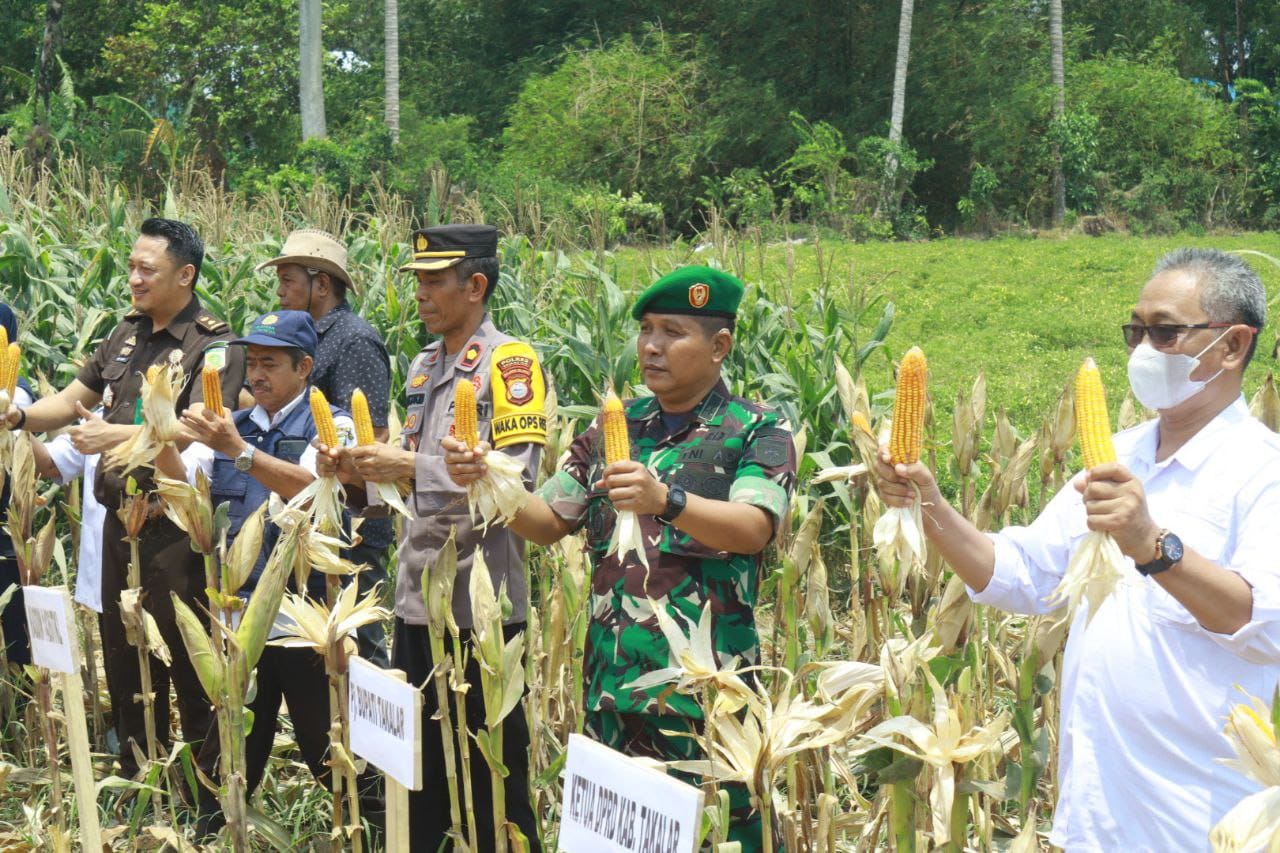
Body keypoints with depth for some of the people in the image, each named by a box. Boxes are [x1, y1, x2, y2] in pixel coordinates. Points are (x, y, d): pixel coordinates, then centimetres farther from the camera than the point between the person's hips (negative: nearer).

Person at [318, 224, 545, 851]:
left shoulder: (509, 360, -9)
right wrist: (362, 473, 0)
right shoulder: (424, 366, 14)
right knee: (416, 765, 14)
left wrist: (412, 466, -24)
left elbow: (518, 475, -19)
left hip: (482, 604, -7)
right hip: (419, 599, 7)